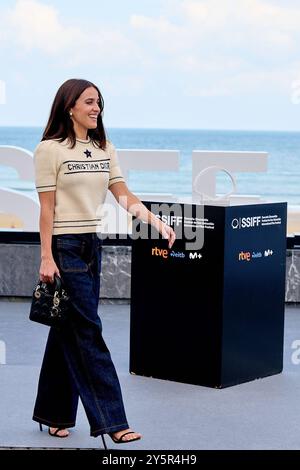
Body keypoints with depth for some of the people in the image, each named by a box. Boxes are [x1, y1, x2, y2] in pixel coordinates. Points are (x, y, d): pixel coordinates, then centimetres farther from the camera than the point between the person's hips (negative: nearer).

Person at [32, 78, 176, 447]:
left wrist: (157, 222, -9)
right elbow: (47, 207, -10)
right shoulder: (50, 150, -7)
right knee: (87, 332, -7)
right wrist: (46, 258, -14)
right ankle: (110, 420, -6)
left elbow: (125, 196, 6)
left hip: (92, 246, 7)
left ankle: (53, 414, 21)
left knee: (68, 332, 12)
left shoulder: (104, 150, 11)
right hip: (64, 248, -7)